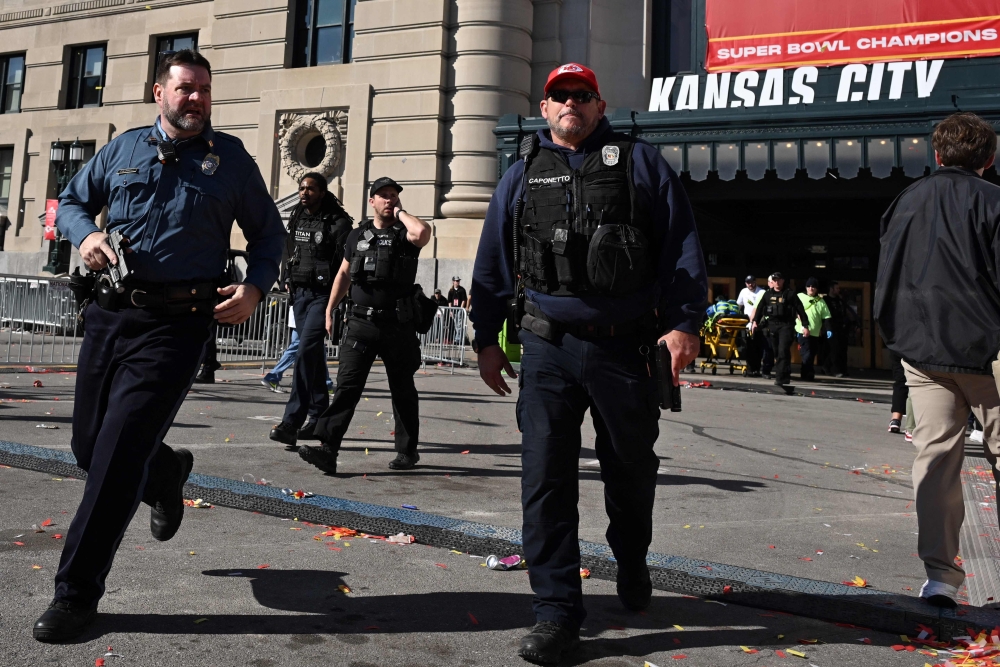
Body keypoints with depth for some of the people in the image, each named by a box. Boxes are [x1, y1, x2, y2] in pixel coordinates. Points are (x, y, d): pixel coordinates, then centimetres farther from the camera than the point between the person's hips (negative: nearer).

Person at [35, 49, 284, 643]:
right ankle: (166, 472, 46)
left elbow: (268, 233, 9)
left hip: (176, 324, -4)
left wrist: (255, 288, -9)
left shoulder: (232, 159, 3)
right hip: (110, 311, 5)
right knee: (89, 444, 12)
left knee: (117, 454, -9)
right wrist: (86, 234, -2)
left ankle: (77, 594, 5)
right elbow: (72, 201, 21)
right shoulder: (123, 149, 11)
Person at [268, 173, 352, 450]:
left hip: (322, 295, -7)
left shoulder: (337, 222, -8)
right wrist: (289, 280, 18)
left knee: (306, 352, -17)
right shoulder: (296, 219, 13)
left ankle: (292, 422, -20)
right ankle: (318, 417, 19)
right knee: (314, 355, 11)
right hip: (300, 293, 7)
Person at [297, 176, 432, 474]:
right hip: (361, 323, 2)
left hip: (398, 326, -2)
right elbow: (344, 274, 19)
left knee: (402, 390, 9)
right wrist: (329, 309, 13)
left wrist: (400, 212, -7)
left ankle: (407, 450, 22)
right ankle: (327, 449, -13)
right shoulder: (358, 235, 13)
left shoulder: (405, 234, 1)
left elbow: (423, 232, -24)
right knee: (347, 384, -8)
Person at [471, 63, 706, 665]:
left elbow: (682, 247, 2)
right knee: (546, 478, -3)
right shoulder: (522, 175, 13)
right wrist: (488, 338, 10)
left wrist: (684, 323, -8)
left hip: (625, 345, -1)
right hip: (549, 347, 1)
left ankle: (633, 565, 41)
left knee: (631, 468, 13)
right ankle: (557, 612, 7)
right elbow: (493, 263, 14)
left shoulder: (641, 163, 7)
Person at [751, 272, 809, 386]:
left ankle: (781, 377, -16)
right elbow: (760, 308, 14)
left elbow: (800, 310, 0)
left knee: (783, 351, -14)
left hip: (786, 325, -4)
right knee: (776, 352, 7)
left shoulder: (789, 294, 1)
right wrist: (755, 321, 2)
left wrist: (805, 326, -4)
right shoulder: (767, 294, 11)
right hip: (772, 325, 4)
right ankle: (783, 376, 19)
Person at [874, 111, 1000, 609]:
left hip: (922, 350, 3)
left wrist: (895, 337, 19)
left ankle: (939, 574, 2)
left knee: (935, 453, 4)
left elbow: (886, 278, 12)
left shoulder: (906, 202, 9)